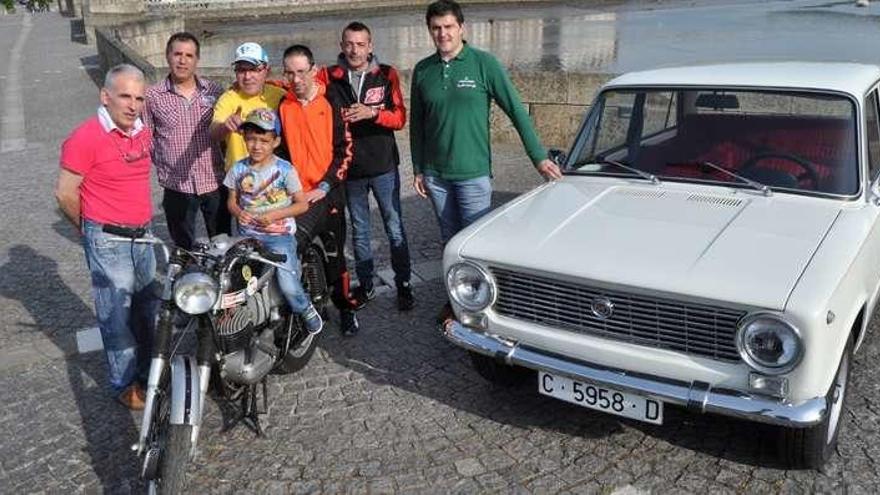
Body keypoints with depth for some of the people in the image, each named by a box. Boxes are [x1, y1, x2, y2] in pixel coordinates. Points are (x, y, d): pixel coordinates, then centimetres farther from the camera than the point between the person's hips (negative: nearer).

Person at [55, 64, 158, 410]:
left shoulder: (143, 132, 5)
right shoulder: (85, 138, -17)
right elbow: (65, 193, -12)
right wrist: (89, 229, 1)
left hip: (142, 235, 7)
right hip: (108, 241, -7)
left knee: (147, 307, 18)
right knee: (117, 314, 3)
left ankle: (148, 371, 35)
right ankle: (125, 384, 18)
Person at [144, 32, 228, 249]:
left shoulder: (214, 91, 1)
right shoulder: (152, 96, -3)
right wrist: (161, 165, -3)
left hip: (214, 182, 1)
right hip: (177, 186, -1)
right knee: (183, 248, 12)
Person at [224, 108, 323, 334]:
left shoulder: (285, 170, -6)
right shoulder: (238, 169, 5)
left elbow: (302, 204, -4)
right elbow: (231, 201, 14)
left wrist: (275, 215, -16)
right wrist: (238, 212, -9)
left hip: (279, 234, -3)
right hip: (247, 235, 4)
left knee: (289, 287, -17)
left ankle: (306, 310, 16)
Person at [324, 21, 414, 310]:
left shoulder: (386, 75, -2)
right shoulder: (331, 78, 0)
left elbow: (400, 118, -7)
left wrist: (372, 113, -23)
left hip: (384, 167, -1)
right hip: (351, 170, 2)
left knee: (395, 229, 5)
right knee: (359, 231, 14)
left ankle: (403, 284, 17)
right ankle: (365, 285, 27)